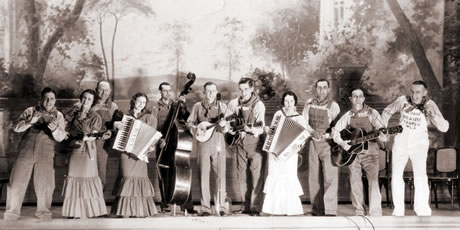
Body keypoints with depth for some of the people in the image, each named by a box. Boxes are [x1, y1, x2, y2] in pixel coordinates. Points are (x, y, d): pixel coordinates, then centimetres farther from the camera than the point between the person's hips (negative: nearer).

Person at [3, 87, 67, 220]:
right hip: (26, 150, 0)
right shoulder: (31, 111, 10)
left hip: (45, 154, 0)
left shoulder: (58, 116, 9)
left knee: (45, 184, -1)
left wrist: (55, 129, -25)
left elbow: (60, 137, -3)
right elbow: (16, 127, 3)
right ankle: (12, 211, 10)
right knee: (17, 181, -2)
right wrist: (30, 122, -15)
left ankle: (43, 211, 18)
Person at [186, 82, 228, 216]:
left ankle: (221, 206, 1)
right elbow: (189, 122, 11)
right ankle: (205, 208, 3)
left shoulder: (222, 106, 7)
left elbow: (225, 129, 3)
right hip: (203, 143, 0)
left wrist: (223, 125, -20)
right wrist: (196, 128, -9)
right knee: (203, 175, -1)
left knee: (220, 175, -4)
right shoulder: (198, 106, 7)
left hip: (218, 144, 0)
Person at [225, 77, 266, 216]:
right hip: (240, 142, 5)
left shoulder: (258, 105, -9)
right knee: (242, 175, 7)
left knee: (257, 175, -10)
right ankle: (245, 206, 15)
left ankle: (255, 207, -10)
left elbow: (260, 128, -17)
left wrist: (251, 129, -36)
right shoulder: (234, 103, 5)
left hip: (254, 142, -5)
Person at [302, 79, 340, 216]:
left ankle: (330, 212, -15)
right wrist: (313, 132, -15)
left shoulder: (333, 106, -6)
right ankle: (317, 211, 15)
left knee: (330, 176, -13)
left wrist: (323, 135, -24)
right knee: (314, 177, 7)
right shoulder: (309, 103, 6)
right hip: (313, 143, 4)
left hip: (328, 144, -4)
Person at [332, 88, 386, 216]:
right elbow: (335, 131, 8)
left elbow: (381, 129, -7)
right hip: (352, 152, 3)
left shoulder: (372, 113, 1)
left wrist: (382, 136, -29)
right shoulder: (348, 116, 9)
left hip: (369, 151, -3)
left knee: (373, 180, -10)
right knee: (355, 180, 1)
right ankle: (359, 212, 10)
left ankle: (375, 213, -8)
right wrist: (342, 143, -9)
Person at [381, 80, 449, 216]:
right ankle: (398, 211, 17)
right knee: (396, 176, 6)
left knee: (420, 177, -19)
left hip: (419, 145, -3)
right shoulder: (403, 101, -7)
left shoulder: (429, 106, -12)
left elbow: (444, 128, -19)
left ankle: (423, 212, -14)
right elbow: (387, 112, 11)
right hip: (400, 144, 3)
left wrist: (434, 115, -36)